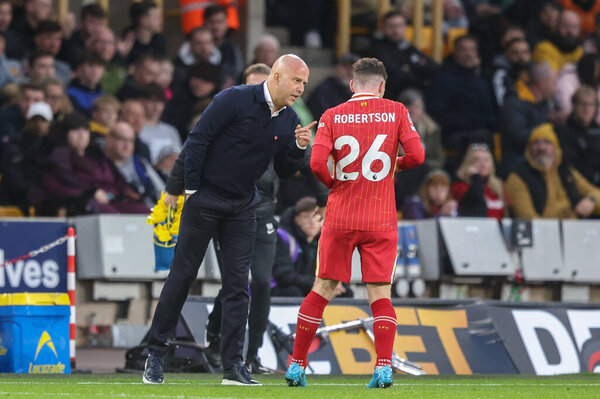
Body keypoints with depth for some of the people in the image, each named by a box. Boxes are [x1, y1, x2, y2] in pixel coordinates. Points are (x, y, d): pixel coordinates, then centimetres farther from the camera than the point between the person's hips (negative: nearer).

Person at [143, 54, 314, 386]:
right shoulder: (236, 100, -16)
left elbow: (283, 171, 11)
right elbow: (197, 140, -14)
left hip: (242, 208, 5)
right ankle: (156, 353, 11)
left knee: (237, 284, 2)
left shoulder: (289, 120, 3)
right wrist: (191, 189, -13)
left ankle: (233, 365, 4)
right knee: (182, 275, 0)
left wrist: (298, 147, -9)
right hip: (205, 201, -5)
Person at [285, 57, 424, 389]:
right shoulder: (395, 112, 0)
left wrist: (332, 183, 9)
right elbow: (416, 155, -8)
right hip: (381, 221, -1)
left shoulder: (332, 116, 2)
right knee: (380, 295, 3)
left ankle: (296, 365, 12)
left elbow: (317, 162, -10)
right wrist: (395, 165, 12)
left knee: (322, 290, 9)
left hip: (339, 218, 1)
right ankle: (384, 367, -10)